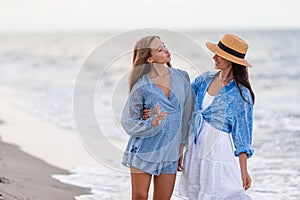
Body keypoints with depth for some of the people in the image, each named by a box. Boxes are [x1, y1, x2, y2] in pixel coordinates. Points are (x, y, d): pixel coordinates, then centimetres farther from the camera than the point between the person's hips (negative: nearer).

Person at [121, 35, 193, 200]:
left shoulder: (181, 77, 2)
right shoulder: (141, 86, -10)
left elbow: (186, 116, 9)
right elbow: (129, 122, -7)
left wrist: (182, 146, 9)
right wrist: (152, 123, -25)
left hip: (170, 151, 3)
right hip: (145, 148, -3)